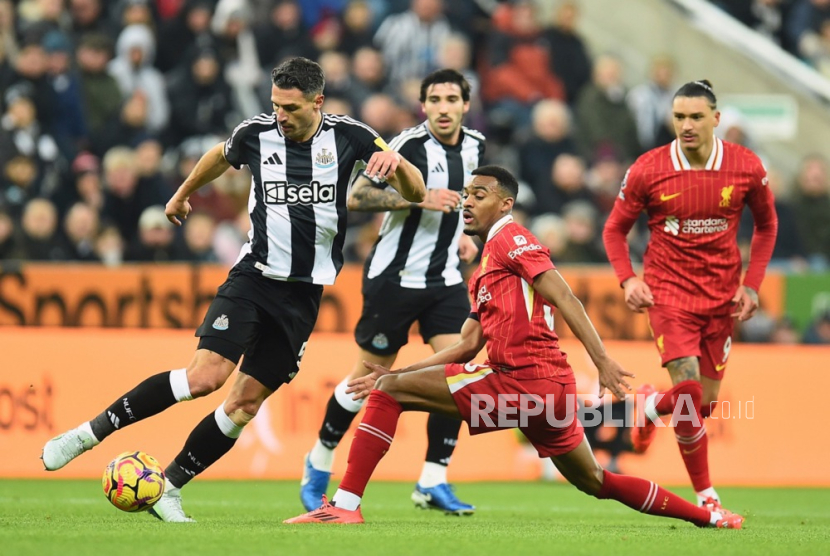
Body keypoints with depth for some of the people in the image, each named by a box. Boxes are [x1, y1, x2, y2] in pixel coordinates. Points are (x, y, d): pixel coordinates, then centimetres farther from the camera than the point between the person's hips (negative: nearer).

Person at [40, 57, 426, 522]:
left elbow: (415, 194, -5)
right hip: (253, 277, -1)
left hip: (304, 293, 1)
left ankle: (169, 487, 9)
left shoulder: (348, 136, -5)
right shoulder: (257, 133, -3)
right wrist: (183, 194, 36)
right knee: (206, 375, -20)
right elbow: (221, 157, 22)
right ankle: (89, 434, -14)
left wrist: (395, 162, -26)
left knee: (247, 402, -3)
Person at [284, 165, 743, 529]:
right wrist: (393, 372, 21)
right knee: (593, 481, 21)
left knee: (389, 392, -8)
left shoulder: (511, 238, -1)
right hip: (551, 388, 10)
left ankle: (345, 504, -14)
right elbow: (467, 345, 25)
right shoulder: (483, 274, 27)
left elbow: (563, 297, -12)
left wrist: (602, 360, -23)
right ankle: (708, 516, 25)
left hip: (524, 382, -10)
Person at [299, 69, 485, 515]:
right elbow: (356, 197, -21)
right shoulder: (410, 144, -16)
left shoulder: (474, 146, 5)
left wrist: (458, 233, 11)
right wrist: (419, 199, -28)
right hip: (395, 275, -6)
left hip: (445, 277, 6)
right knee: (370, 375, 3)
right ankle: (319, 463, 25)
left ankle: (433, 482, -3)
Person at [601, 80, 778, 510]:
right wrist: (627, 279, -11)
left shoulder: (747, 167, -5)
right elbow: (615, 229, 4)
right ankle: (705, 497, -4)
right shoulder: (648, 170, -9)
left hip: (722, 295, 3)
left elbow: (766, 224, 12)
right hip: (668, 292, -3)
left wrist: (751, 284, 2)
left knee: (706, 403, 5)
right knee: (688, 392, -18)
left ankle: (651, 406, 41)